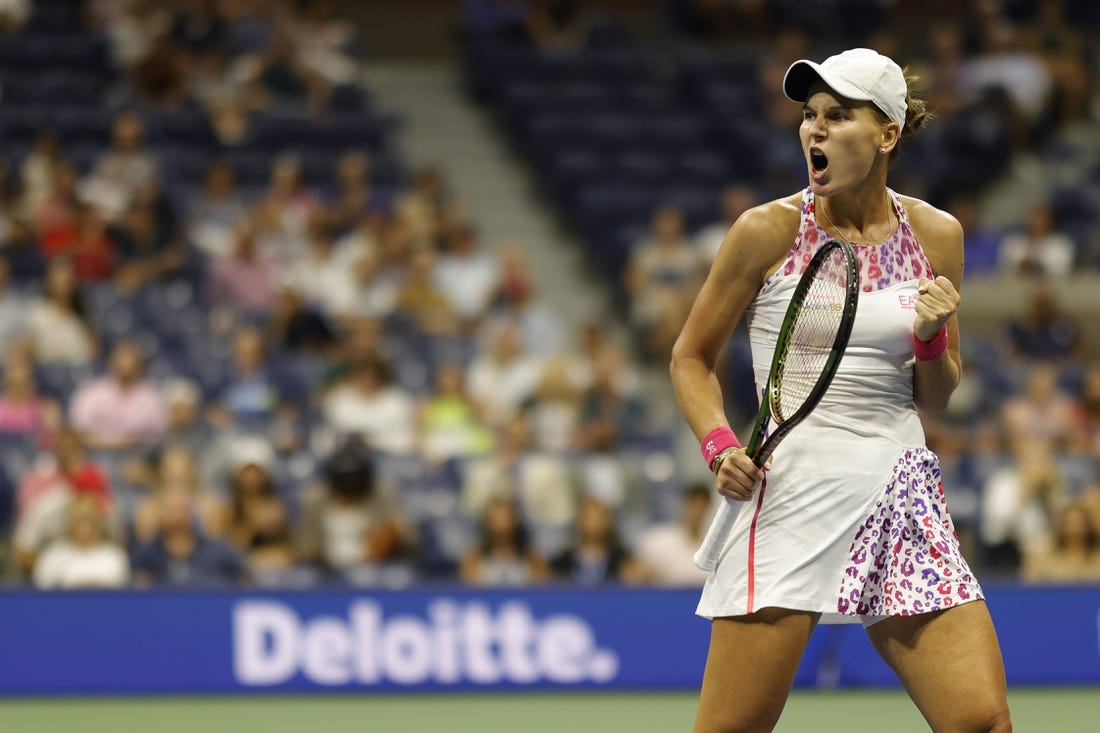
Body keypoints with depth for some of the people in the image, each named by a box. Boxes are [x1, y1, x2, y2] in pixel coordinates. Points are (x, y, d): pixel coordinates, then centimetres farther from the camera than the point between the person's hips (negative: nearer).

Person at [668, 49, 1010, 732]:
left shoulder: (936, 235, 7)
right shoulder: (768, 231, -1)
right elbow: (691, 357, 10)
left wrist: (931, 339, -6)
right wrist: (720, 446, -7)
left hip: (902, 493, 3)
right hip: (788, 491, -3)